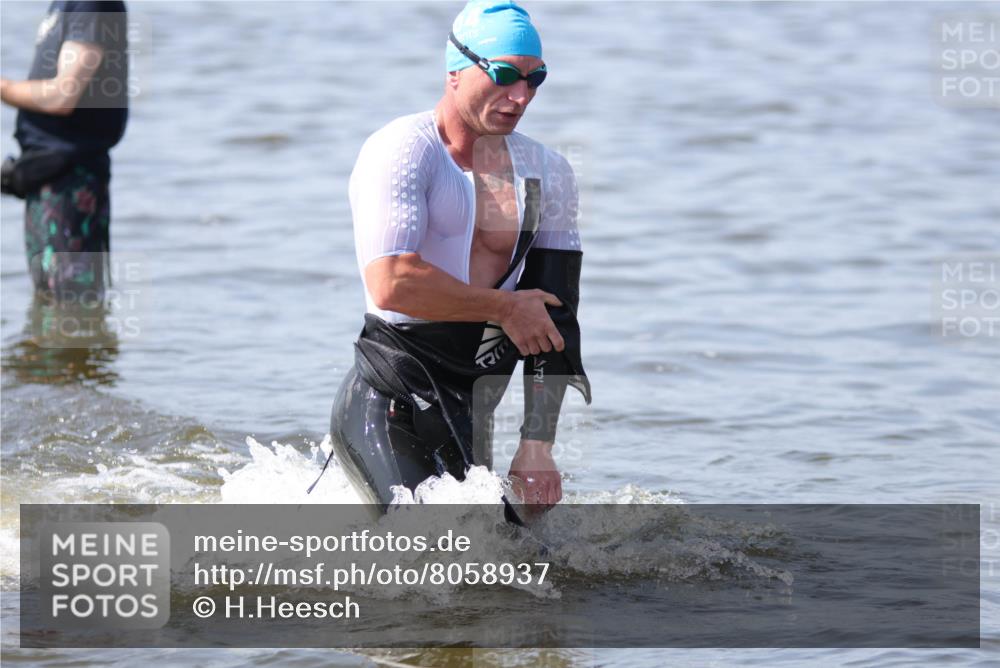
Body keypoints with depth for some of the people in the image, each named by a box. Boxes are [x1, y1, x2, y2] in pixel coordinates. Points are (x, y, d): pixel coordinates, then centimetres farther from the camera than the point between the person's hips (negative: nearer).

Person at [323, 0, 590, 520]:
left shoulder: (547, 174, 10)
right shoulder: (401, 152, -9)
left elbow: (554, 325, 8)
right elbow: (392, 284, -23)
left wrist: (537, 444, 0)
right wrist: (506, 309, -12)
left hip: (469, 420, 7)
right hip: (386, 409, -7)